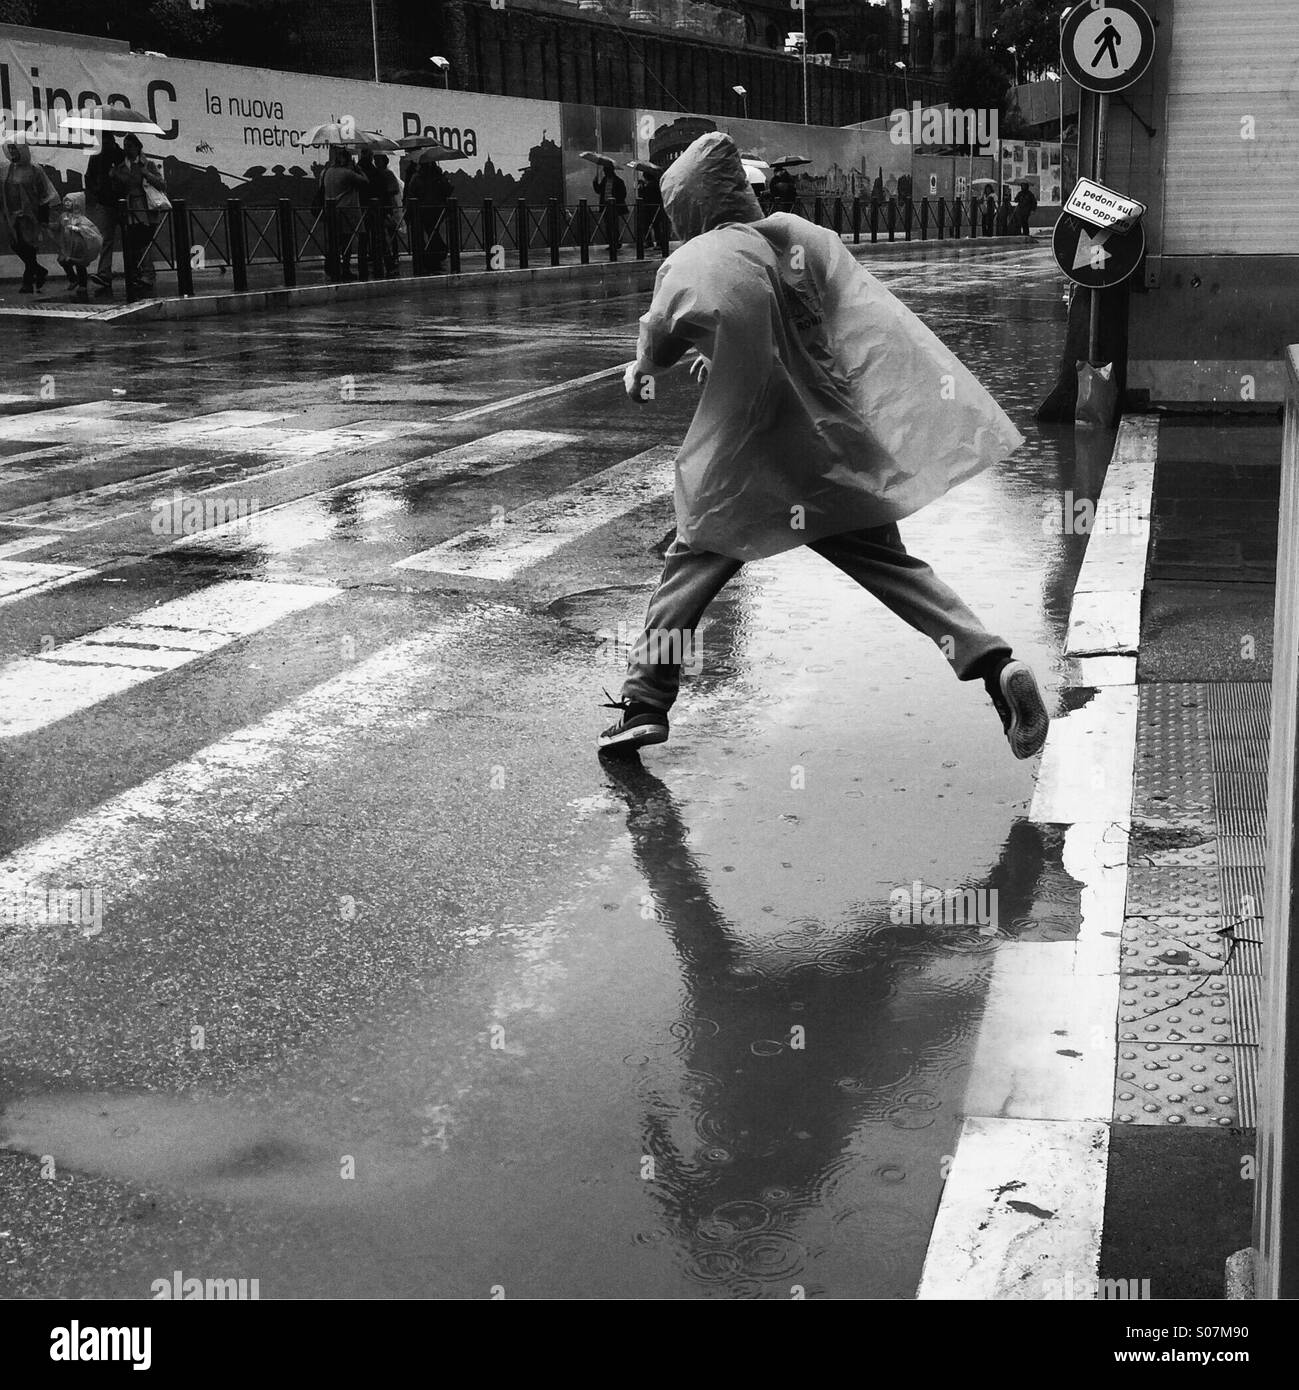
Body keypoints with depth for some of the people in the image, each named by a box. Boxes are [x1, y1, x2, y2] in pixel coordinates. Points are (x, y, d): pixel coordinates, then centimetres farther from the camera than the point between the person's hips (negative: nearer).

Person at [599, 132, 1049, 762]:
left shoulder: (688, 266, -4)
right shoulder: (802, 235, 6)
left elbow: (657, 347, 12)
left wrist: (640, 371, 37)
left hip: (746, 465, -3)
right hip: (836, 445, 3)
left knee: (694, 557, 16)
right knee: (890, 563, 9)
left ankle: (643, 703, 12)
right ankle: (994, 663, -8)